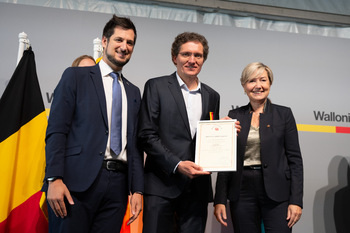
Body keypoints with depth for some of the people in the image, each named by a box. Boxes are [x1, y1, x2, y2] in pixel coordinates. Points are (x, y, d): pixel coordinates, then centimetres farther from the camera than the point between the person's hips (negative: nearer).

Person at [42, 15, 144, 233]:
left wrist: (137, 190, 6)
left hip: (117, 185, 4)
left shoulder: (134, 92, 18)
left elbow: (135, 144, 14)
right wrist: (54, 179, -13)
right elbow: (56, 130, -3)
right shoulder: (75, 76, 5)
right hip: (77, 182, -4)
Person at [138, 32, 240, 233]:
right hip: (162, 184, -4)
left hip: (198, 187, 4)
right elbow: (147, 135, -6)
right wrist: (176, 165, -15)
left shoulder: (212, 96, 15)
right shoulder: (156, 87, 1)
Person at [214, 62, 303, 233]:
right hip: (242, 193, 2)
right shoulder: (234, 115, 7)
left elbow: (295, 159, 1)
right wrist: (220, 200, 1)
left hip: (276, 193, -1)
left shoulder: (283, 114, 3)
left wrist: (296, 200, -7)